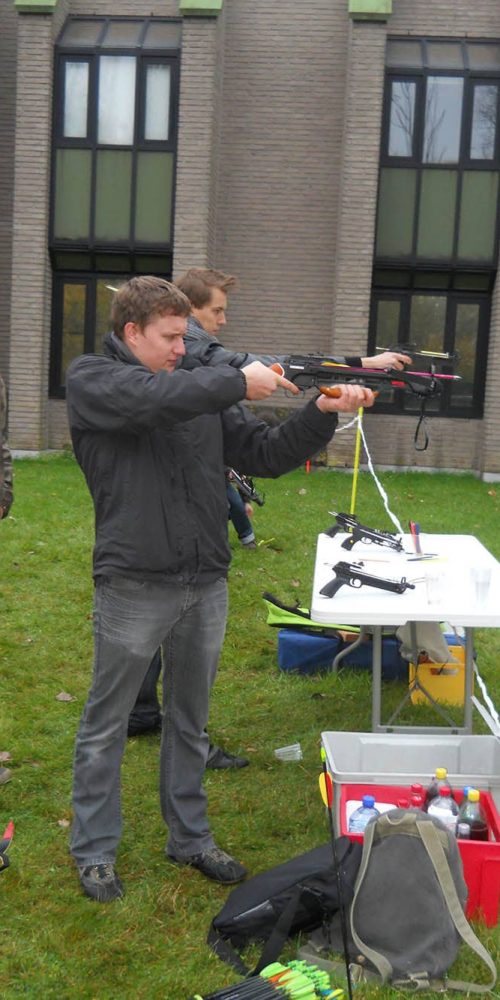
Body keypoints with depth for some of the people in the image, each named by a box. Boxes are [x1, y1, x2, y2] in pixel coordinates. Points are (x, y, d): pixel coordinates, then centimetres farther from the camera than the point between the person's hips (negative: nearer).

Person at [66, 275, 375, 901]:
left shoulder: (202, 386, 9)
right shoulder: (90, 379, -4)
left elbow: (266, 455, 6)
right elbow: (153, 399, -25)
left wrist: (322, 413, -8)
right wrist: (239, 381, -20)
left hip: (206, 586, 5)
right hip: (134, 587, -5)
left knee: (189, 722, 18)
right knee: (105, 727, 9)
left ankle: (190, 838, 34)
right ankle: (94, 851, 25)